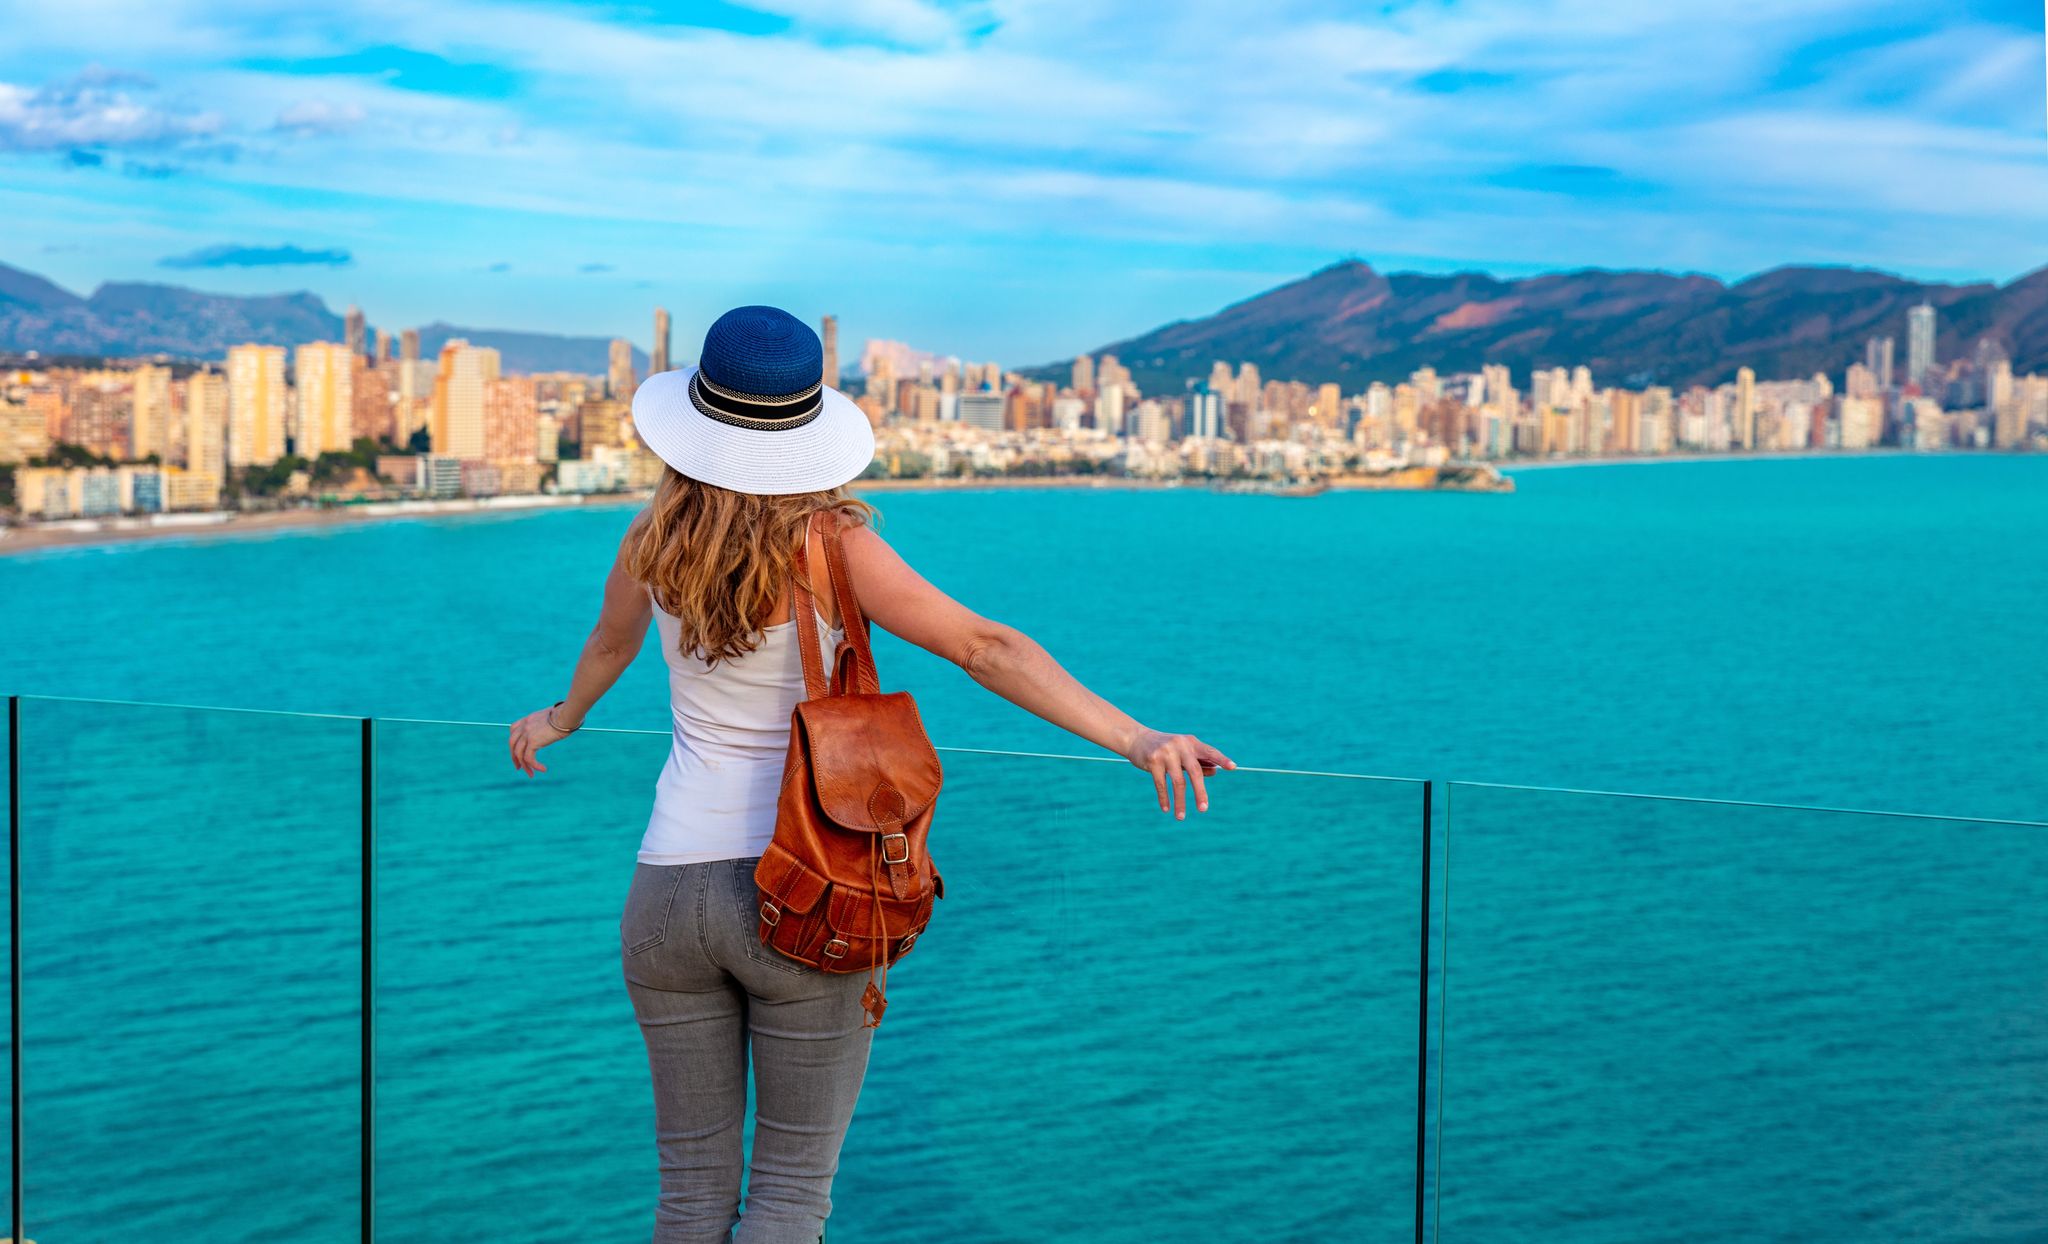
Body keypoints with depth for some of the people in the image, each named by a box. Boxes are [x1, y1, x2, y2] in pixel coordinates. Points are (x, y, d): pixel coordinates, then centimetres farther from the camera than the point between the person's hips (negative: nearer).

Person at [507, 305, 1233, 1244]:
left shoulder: (654, 541, 1)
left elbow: (608, 648, 22)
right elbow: (984, 649, -19)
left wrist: (562, 718, 43)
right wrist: (1134, 738, -22)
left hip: (667, 885, 4)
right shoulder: (828, 545, -12)